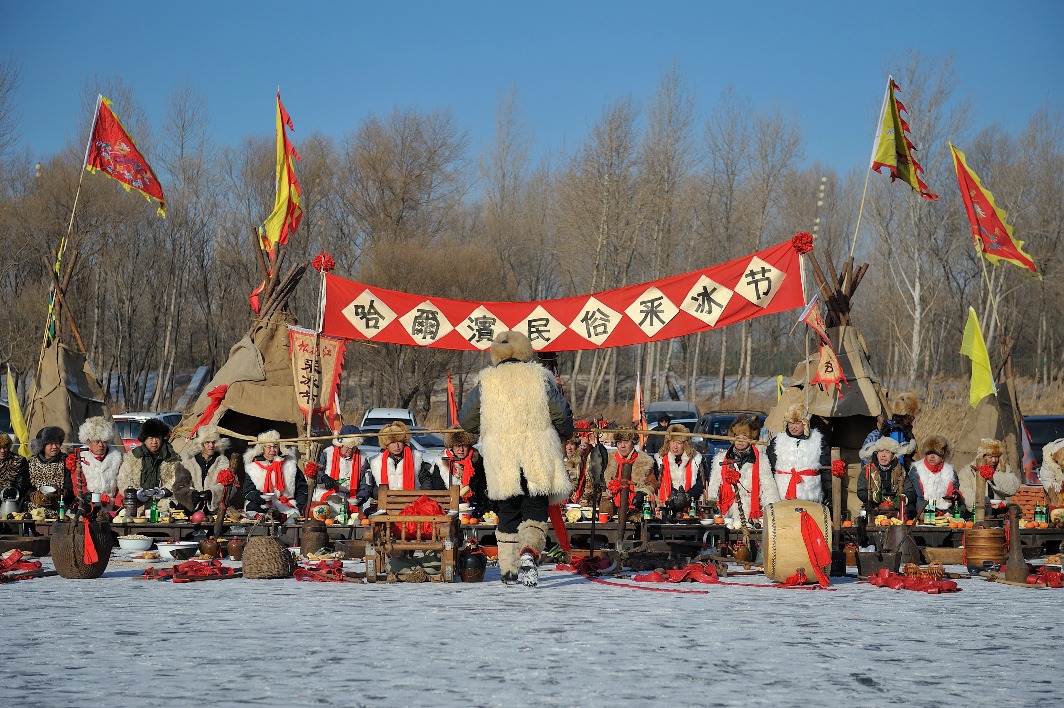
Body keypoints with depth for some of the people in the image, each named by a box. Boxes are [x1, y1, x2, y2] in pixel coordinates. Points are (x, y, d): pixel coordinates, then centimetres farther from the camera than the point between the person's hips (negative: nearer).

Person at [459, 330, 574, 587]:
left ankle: (510, 569, 10)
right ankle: (529, 551, -26)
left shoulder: (486, 382, 4)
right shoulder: (539, 376, 2)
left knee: (508, 512, 12)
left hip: (501, 458, 1)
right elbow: (562, 416, 1)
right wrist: (562, 433, 22)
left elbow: (466, 421, 8)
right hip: (538, 457, -1)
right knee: (535, 509, 2)